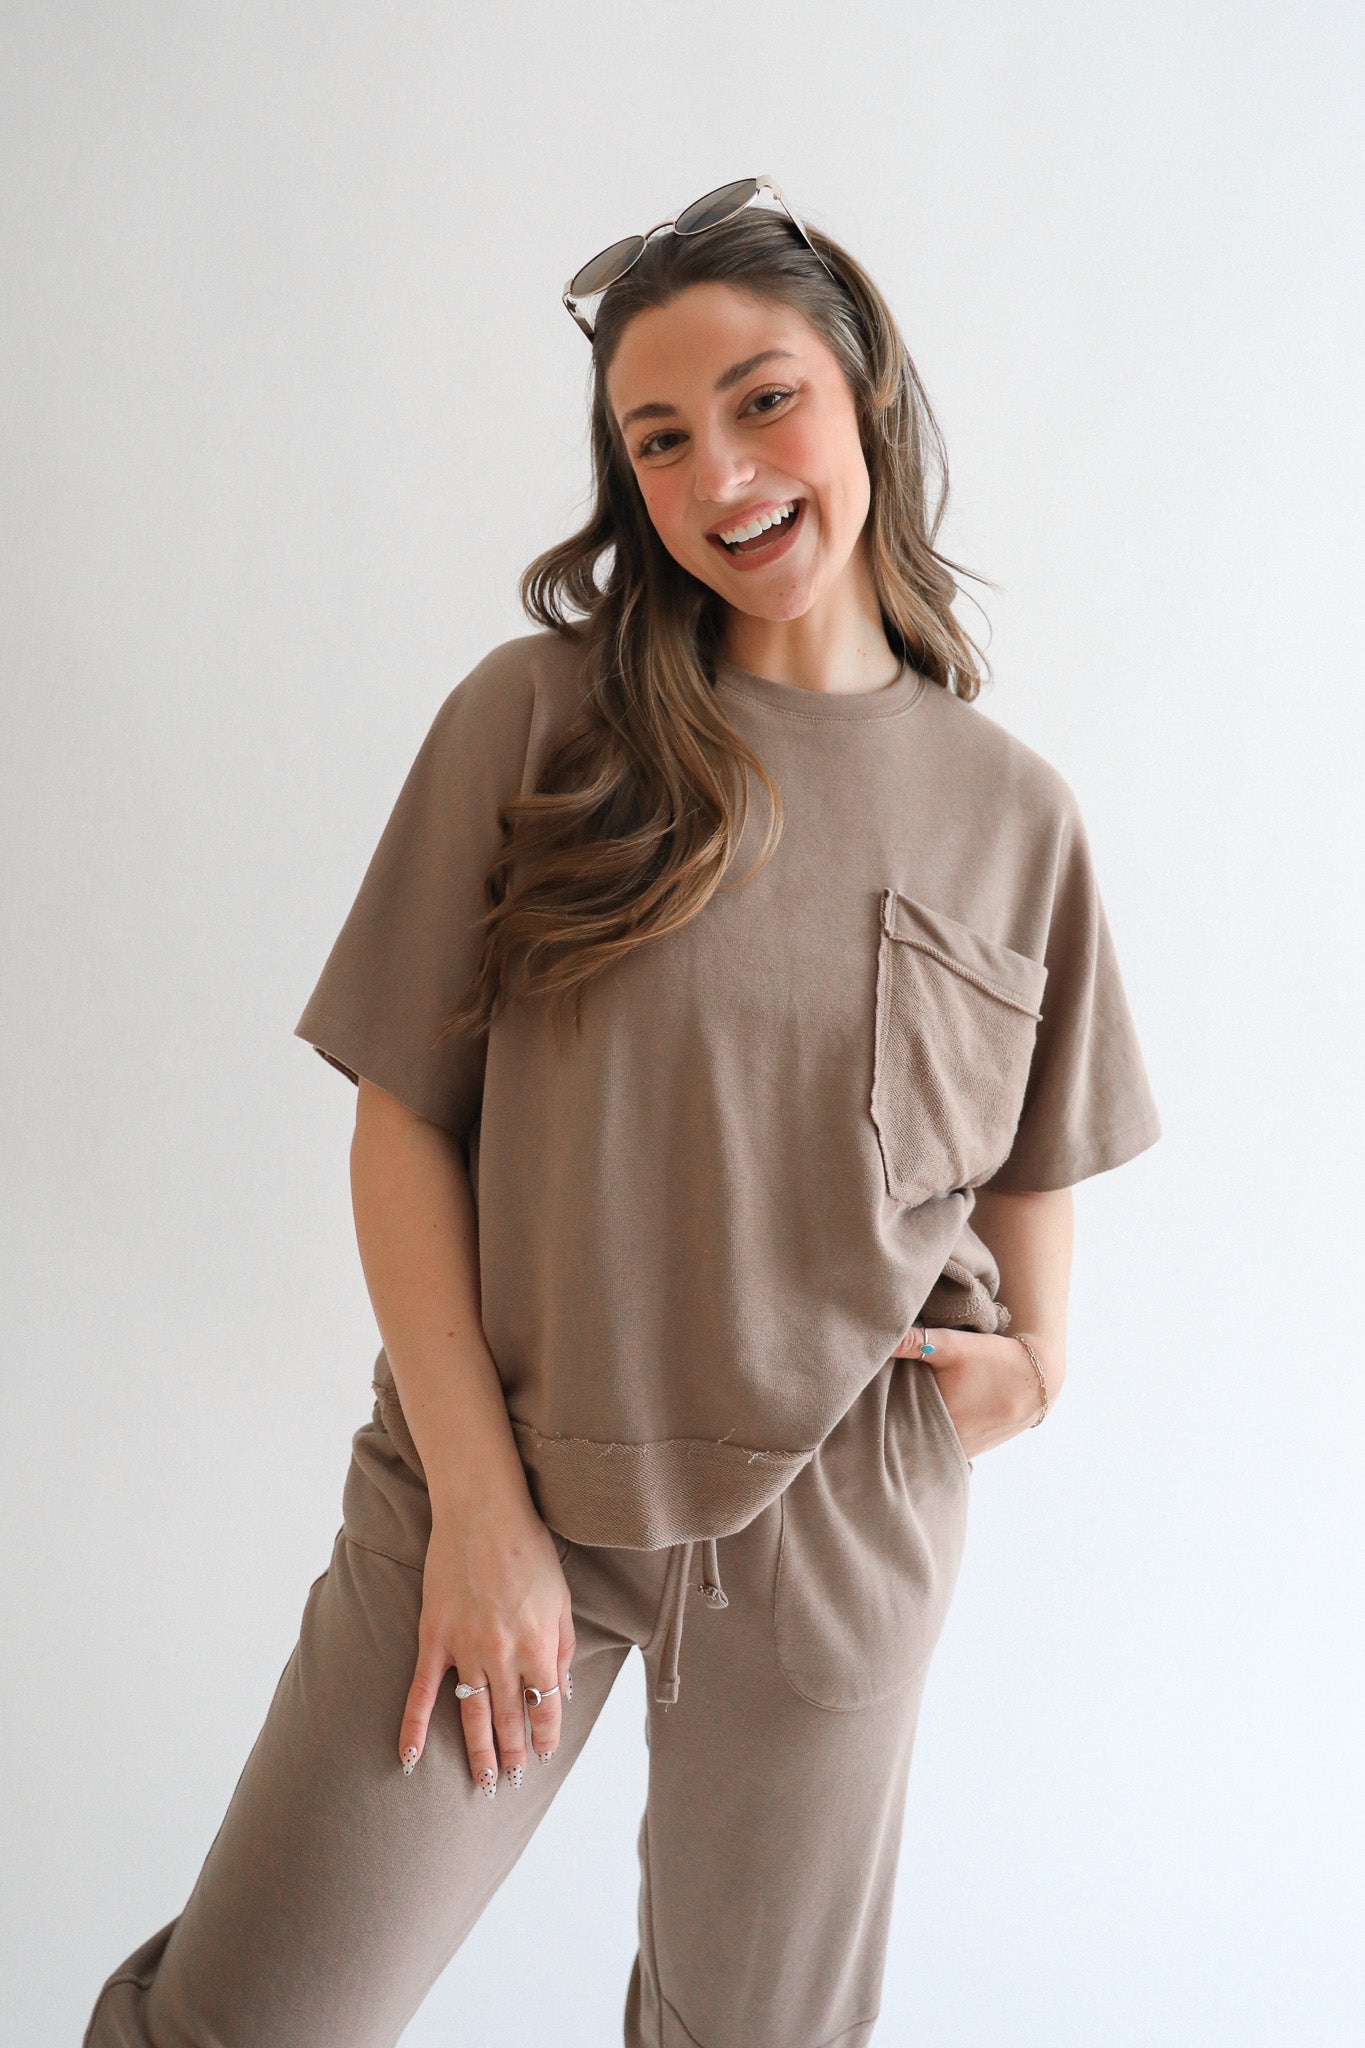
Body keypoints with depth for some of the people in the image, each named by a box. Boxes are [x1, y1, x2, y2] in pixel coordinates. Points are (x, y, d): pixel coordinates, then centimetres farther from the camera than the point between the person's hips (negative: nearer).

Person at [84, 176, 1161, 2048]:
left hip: (839, 1521, 2)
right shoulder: (537, 718, -7)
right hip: (500, 1480, -1)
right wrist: (478, 1502, -10)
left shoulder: (1015, 808, 0)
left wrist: (1031, 1365, -3)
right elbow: (406, 1122, -7)